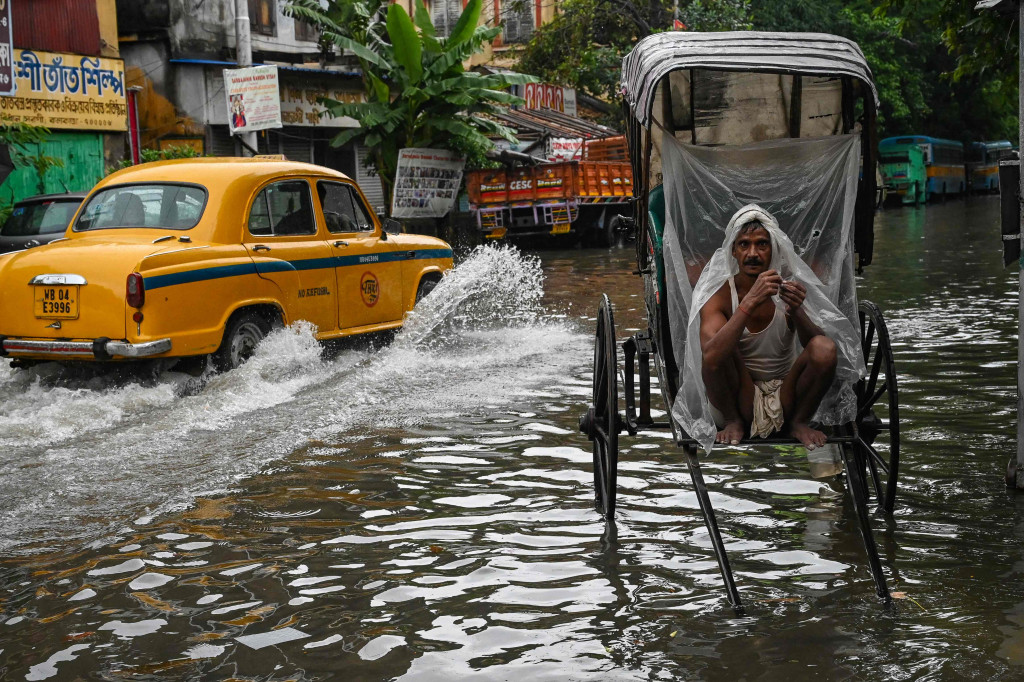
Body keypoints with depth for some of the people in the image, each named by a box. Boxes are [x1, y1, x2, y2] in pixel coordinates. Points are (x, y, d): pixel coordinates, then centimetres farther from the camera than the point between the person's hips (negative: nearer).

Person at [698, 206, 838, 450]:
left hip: (785, 398, 2)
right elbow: (710, 356, -29)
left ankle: (799, 422, -1)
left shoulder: (784, 292, -4)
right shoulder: (719, 299, -10)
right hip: (738, 402, -1)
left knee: (825, 348, -24)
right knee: (720, 349, -29)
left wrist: (796, 311, -36)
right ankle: (733, 421, -4)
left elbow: (814, 344, -15)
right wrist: (750, 302, -38)